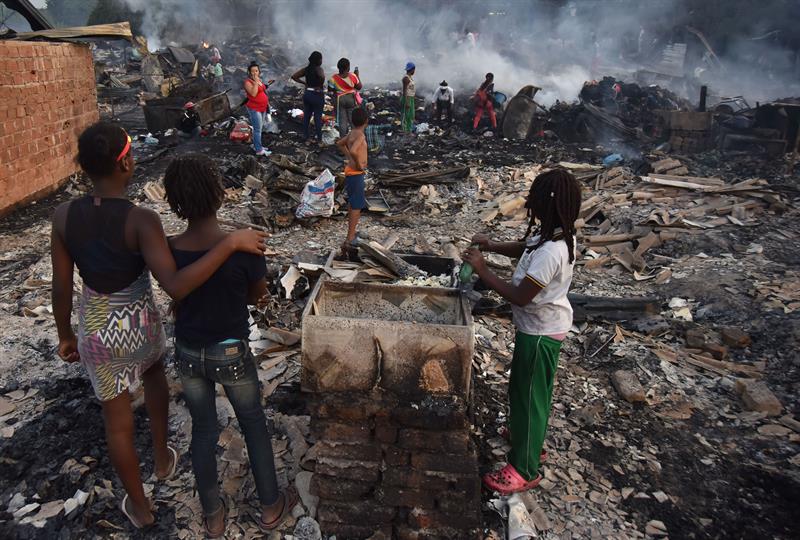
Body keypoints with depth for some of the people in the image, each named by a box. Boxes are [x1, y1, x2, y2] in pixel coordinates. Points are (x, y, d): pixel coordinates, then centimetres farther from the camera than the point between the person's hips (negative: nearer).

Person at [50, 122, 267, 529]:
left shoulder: (63, 216, -15)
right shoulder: (141, 221, -27)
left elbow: (61, 288, -5)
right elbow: (176, 286, -41)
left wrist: (65, 335, 11)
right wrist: (232, 242, -38)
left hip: (98, 333, 2)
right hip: (142, 325, -1)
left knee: (117, 419, 19)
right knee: (153, 372, 36)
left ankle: (139, 506, 40)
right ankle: (163, 458, 49)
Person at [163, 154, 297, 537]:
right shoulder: (243, 247, -24)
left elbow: (177, 298, -2)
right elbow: (258, 294, -7)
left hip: (188, 354, 3)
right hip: (232, 353, -2)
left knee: (203, 430, 21)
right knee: (254, 424, 19)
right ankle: (271, 507, 36)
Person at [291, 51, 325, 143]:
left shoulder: (306, 69, 3)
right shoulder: (319, 69, -14)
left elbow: (294, 76, 3)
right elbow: (322, 77, -36)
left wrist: (304, 83, 7)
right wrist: (320, 85, -17)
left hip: (307, 94, 6)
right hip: (317, 95, -6)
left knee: (306, 115, 13)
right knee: (318, 117, 2)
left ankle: (305, 136, 20)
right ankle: (319, 139, 7)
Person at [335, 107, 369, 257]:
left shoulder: (352, 133, 8)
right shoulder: (360, 135, -19)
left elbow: (339, 143, 26)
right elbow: (353, 151, -37)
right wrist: (358, 164, -21)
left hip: (351, 172, 10)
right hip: (356, 173, -10)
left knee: (353, 204, 21)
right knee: (357, 207, -8)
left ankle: (351, 235, 35)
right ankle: (349, 241, -10)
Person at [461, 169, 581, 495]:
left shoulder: (550, 251, -33)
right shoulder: (558, 235, -4)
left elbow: (520, 297, -29)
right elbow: (525, 248, 15)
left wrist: (482, 270, -22)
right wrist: (491, 245, 0)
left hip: (540, 332, -10)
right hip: (542, 325, 10)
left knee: (528, 394, 4)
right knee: (525, 388, 27)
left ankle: (525, 470, 20)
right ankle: (529, 437, 49)